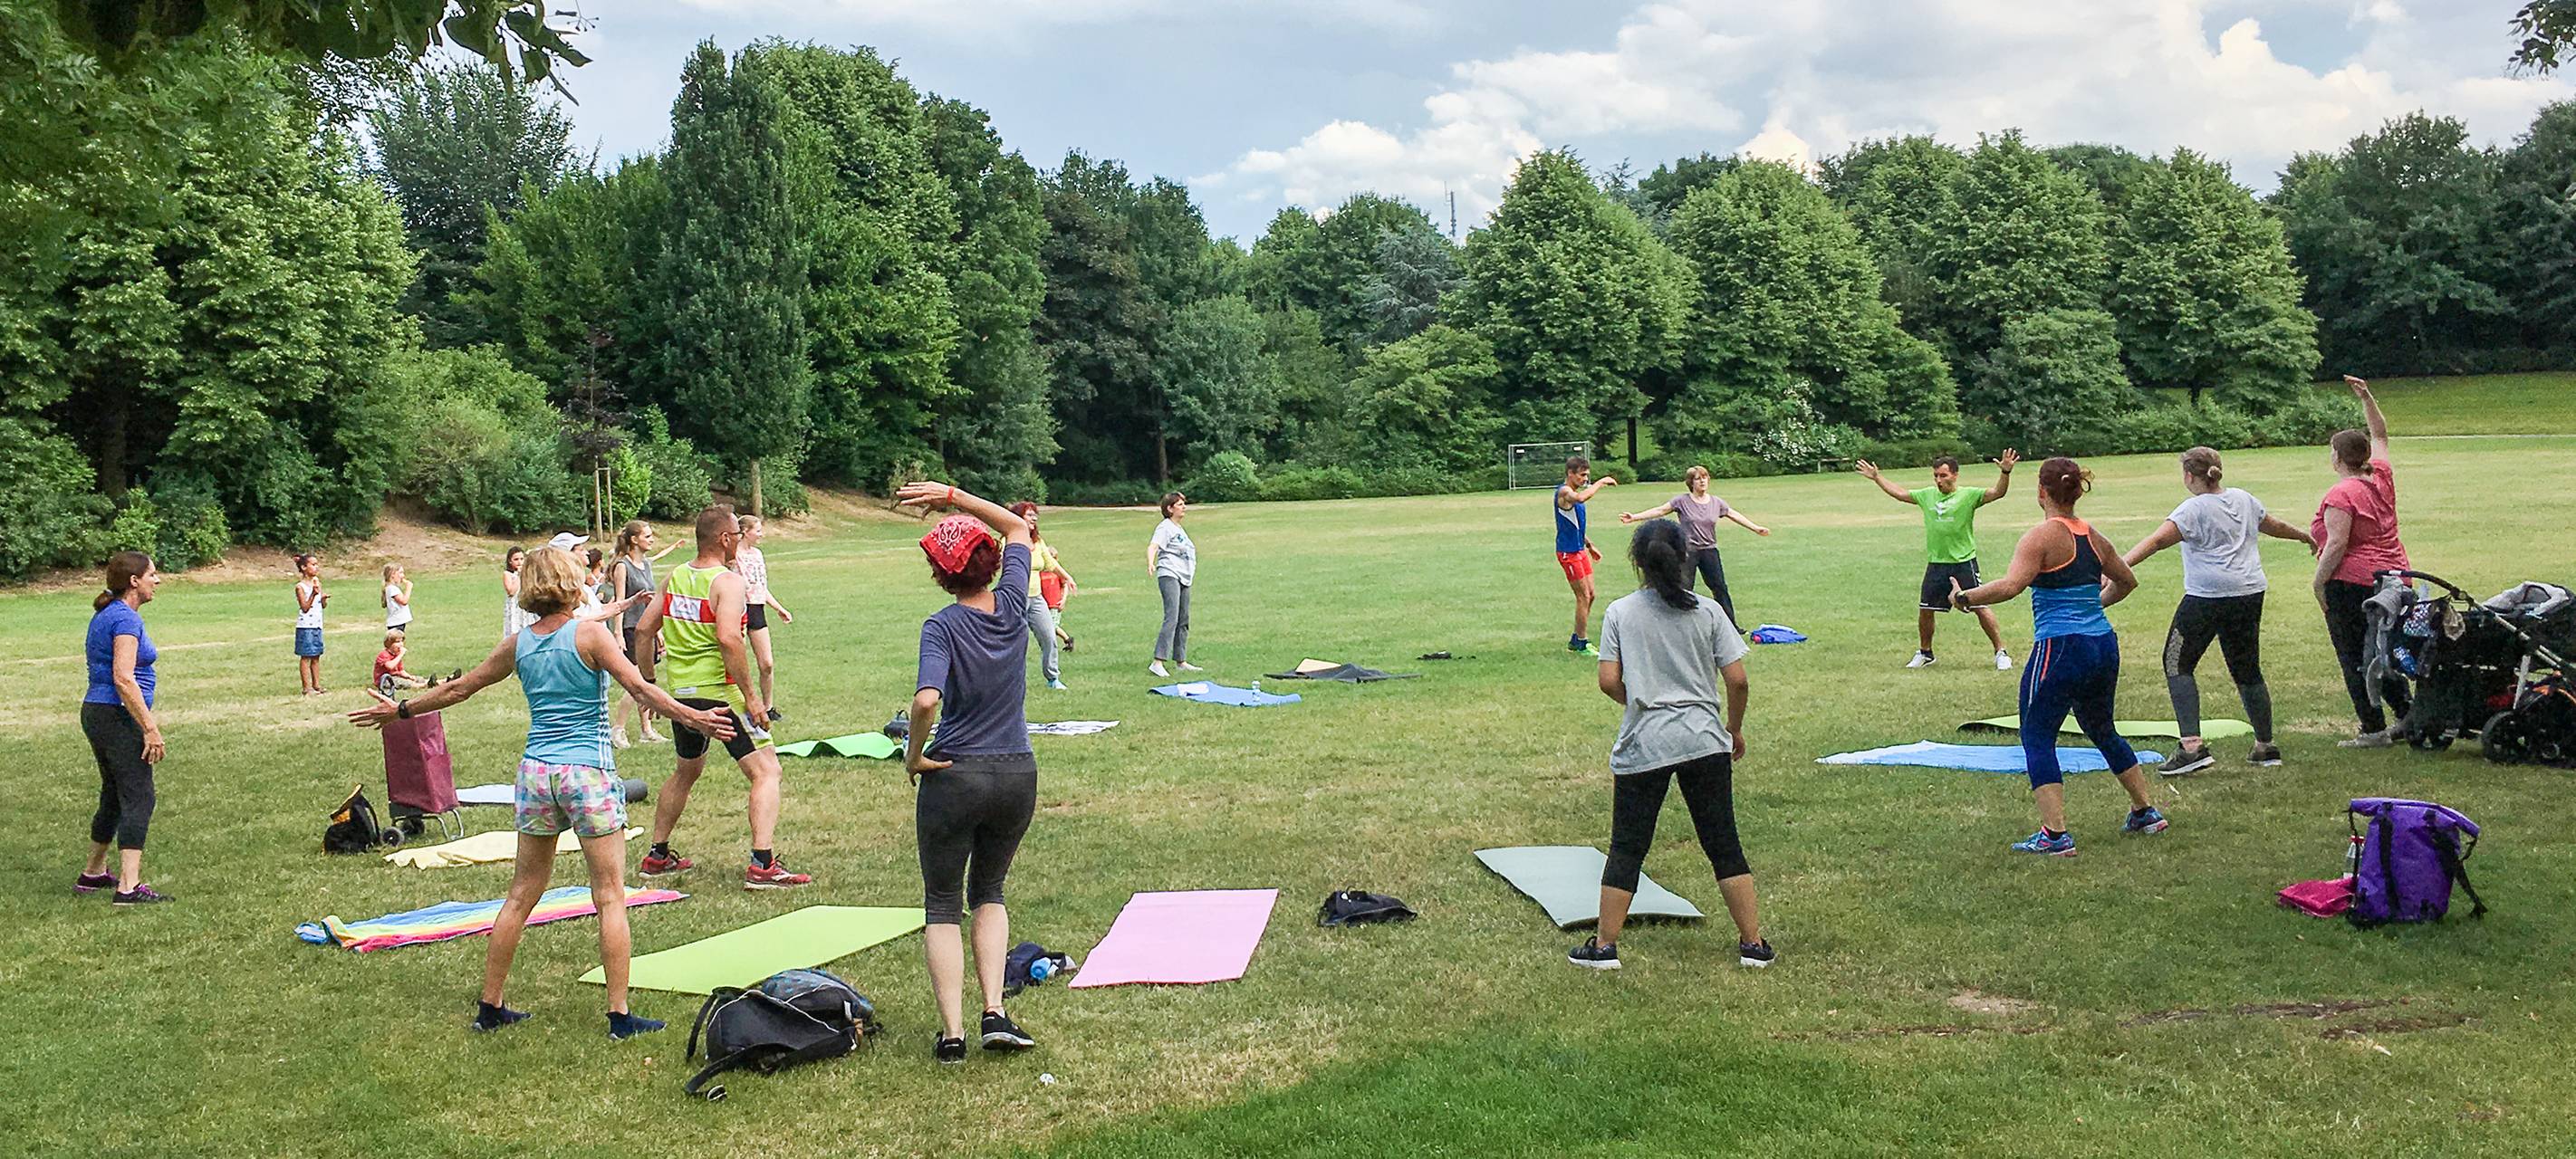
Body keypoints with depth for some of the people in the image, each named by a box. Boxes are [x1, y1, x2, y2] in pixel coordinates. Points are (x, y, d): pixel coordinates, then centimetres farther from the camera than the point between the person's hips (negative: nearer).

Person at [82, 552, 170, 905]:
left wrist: (147, 718, 27)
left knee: (114, 797, 20)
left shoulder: (105, 615, 15)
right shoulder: (126, 619, -16)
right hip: (118, 717, -10)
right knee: (138, 799, -9)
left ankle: (93, 874, 32)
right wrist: (149, 728, -22)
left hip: (96, 713, 10)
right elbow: (124, 680, -23)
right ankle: (129, 886, -13)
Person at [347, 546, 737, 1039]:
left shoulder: (519, 644, 7)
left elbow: (458, 688, 17)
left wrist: (400, 710, 31)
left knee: (521, 896, 16)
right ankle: (620, 1015, -1)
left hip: (536, 772, 5)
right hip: (589, 774, -5)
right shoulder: (589, 634, -7)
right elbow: (639, 688, -18)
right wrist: (694, 718, -22)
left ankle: (490, 1006, 22)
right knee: (610, 896, 0)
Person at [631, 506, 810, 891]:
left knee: (686, 772, 28)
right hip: (719, 693, -8)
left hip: (680, 695, 8)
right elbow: (728, 638, -27)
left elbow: (644, 629, 15)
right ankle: (762, 865, -17)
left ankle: (657, 856, 36)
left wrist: (647, 683, 24)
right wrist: (751, 695, -22)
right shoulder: (727, 581, -13)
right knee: (766, 771, -6)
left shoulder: (675, 577, 10)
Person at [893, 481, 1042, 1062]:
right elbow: (1018, 527, 15)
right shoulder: (1012, 605, -2)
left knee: (942, 904, 11)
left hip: (955, 775, -4)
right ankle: (995, 1014, 7)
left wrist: (914, 754, -12)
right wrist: (953, 497, 12)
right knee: (989, 891, 21)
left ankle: (951, 1031, 4)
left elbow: (926, 700, -29)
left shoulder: (942, 626, -13)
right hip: (1018, 774, 4)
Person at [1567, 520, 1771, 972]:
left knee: (1627, 848, 8)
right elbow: (1737, 680, -3)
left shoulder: (1619, 613, -1)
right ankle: (1753, 943, 13)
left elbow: (1609, 682, -6)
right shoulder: (1708, 612, -1)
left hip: (1642, 747, 0)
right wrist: (1734, 729, 13)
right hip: (1705, 743, 1)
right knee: (1723, 845, 9)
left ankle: (1604, 945, 11)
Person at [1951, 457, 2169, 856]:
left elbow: (2010, 586, -24)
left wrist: (1964, 598, -13)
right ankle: (2145, 812, 36)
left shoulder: (2041, 536, -11)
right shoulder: (2093, 537, 11)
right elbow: (2126, 581, 26)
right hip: (2104, 646, 8)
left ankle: (2055, 835, -7)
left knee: (2037, 738, 0)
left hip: (2059, 649, -8)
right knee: (2102, 731, 25)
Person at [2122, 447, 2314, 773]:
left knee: (2177, 664, 0)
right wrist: (2305, 537, 50)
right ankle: (2266, 746, 24)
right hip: (2250, 595, 7)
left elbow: (2157, 540, -24)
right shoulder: (2243, 499, 12)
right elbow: (2275, 527, 30)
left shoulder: (2195, 509, -9)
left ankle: (2193, 746, -11)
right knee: (2247, 670, 17)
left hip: (2208, 597, -7)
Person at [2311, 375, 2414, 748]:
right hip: (2393, 576, 8)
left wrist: (2318, 582, -14)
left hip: (2351, 583, -8)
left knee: (2354, 659, -1)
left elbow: (2336, 544, -22)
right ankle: (2409, 714, 21)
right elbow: (2380, 434, 23)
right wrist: (2367, 398, 23)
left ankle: (2374, 730, 0)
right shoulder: (2382, 478, 7)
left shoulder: (2340, 495, -16)